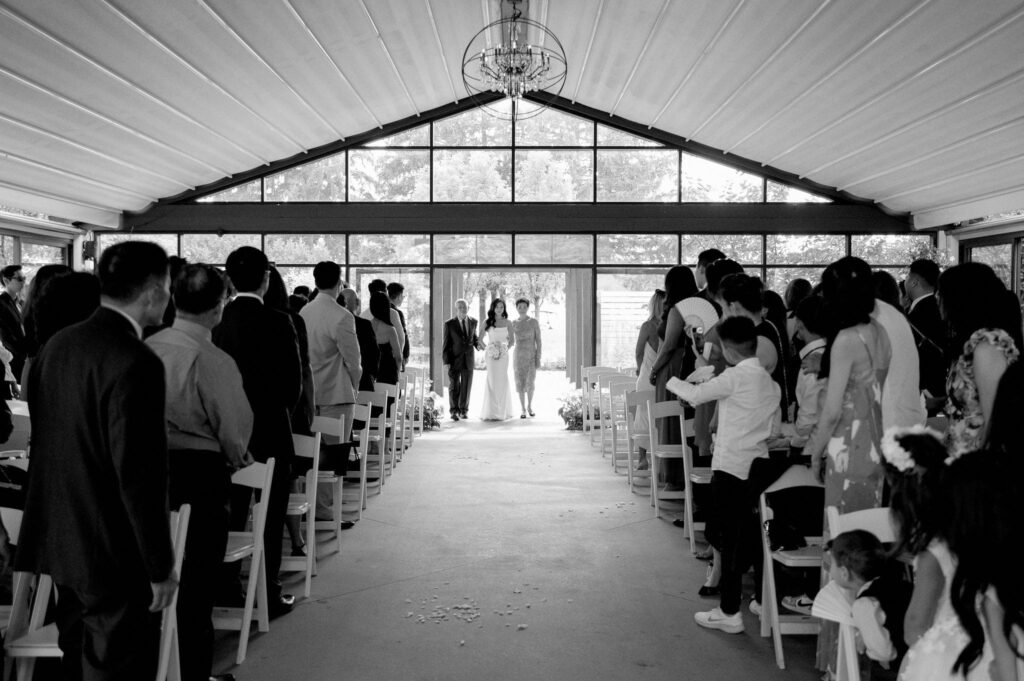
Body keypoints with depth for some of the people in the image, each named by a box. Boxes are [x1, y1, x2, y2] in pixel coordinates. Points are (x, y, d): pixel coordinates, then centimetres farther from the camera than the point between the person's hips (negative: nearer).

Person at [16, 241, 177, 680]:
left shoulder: (56, 345, 3)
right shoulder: (136, 363, -23)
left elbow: (46, 439, 11)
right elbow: (140, 475, -24)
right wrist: (160, 568, -15)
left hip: (61, 541, 8)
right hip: (116, 555, -8)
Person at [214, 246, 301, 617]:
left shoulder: (216, 321, -5)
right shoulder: (278, 323, -15)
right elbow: (293, 381, -11)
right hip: (270, 432, -4)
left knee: (232, 514, 16)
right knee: (271, 517, 7)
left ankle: (227, 589, 25)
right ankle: (270, 594, 15)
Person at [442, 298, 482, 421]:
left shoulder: (473, 322, 5)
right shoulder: (449, 324, -6)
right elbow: (445, 344, -5)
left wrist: (478, 344, -5)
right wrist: (445, 362, -10)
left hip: (469, 360, 3)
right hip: (454, 360, -3)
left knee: (466, 386, 7)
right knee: (454, 387, 0)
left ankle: (463, 411, 20)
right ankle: (454, 411, 10)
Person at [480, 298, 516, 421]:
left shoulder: (507, 323, 5)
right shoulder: (487, 322, 2)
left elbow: (512, 341, 8)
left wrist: (506, 349, -6)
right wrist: (486, 348, -9)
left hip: (504, 355, 1)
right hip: (491, 355, -1)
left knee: (502, 381, 3)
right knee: (492, 381, -3)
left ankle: (502, 411, 12)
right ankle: (491, 412, 0)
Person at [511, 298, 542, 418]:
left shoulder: (534, 322, -4)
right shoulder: (514, 323, 5)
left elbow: (538, 341, -5)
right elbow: (512, 341, 12)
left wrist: (538, 358, -10)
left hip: (531, 356, -2)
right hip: (518, 356, 2)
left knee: (530, 383, -3)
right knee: (520, 384, -1)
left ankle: (530, 406, 22)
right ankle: (523, 409, 10)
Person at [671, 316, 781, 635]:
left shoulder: (736, 376, -14)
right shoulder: (770, 382, 8)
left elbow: (696, 395, -9)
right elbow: (773, 428, 14)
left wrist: (676, 383, 9)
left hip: (731, 466, -7)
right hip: (757, 467, 7)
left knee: (730, 539, 0)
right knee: (746, 536, 16)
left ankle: (729, 612, 6)